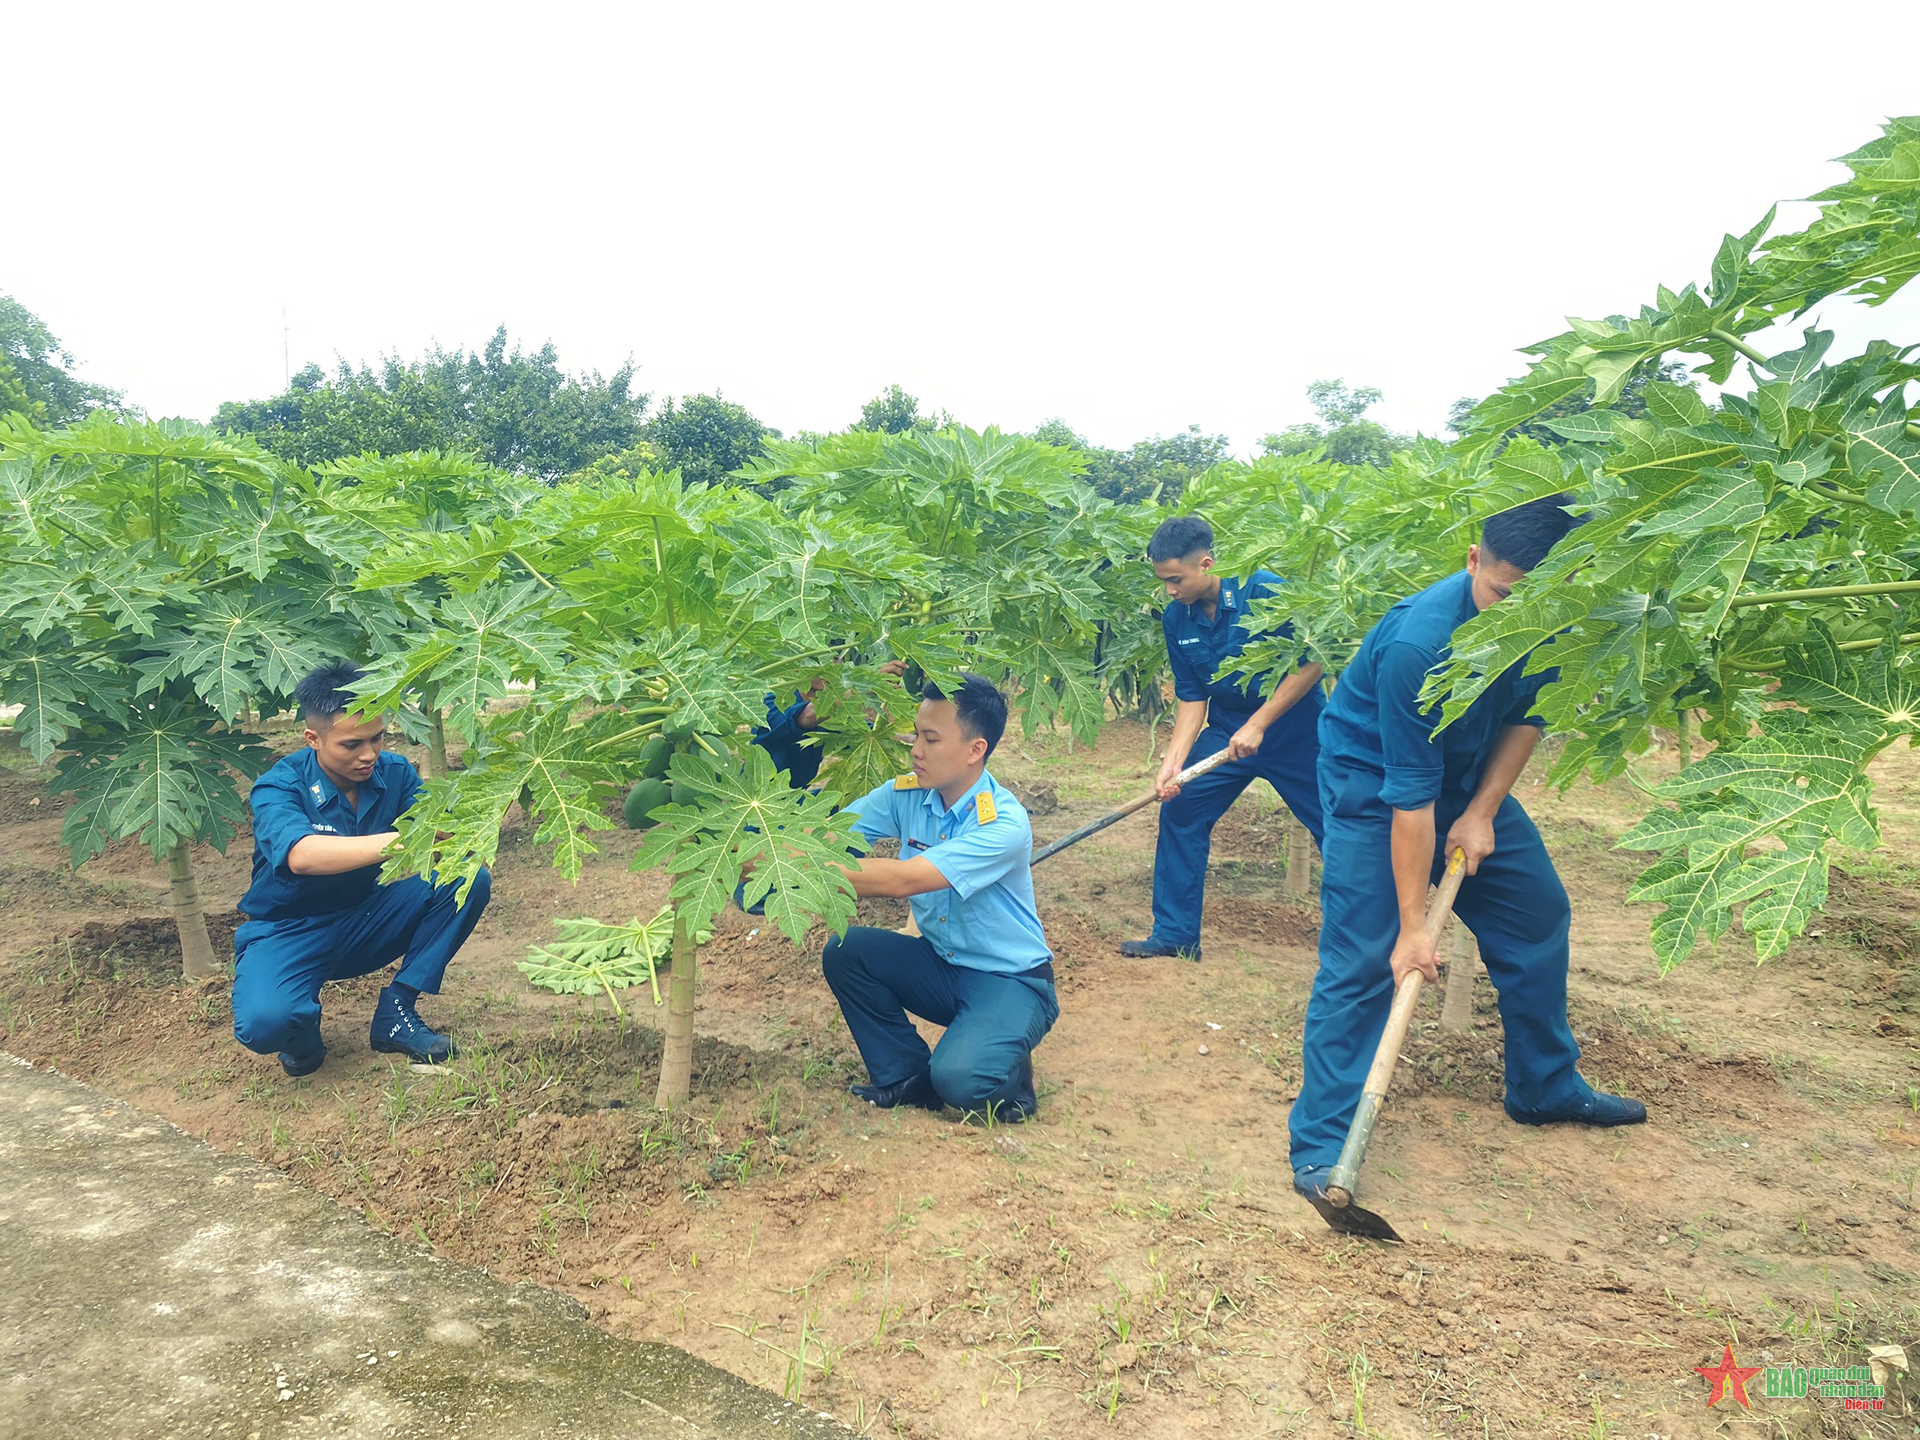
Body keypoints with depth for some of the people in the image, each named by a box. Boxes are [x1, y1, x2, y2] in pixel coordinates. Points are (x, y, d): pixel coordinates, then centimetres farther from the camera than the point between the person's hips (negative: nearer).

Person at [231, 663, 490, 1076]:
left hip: (367, 922, 4)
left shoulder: (395, 772, -7)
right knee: (263, 1022, -35)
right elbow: (302, 856, -41)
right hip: (289, 931, -4)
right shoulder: (278, 788, -20)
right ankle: (303, 1028, 5)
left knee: (468, 879, -19)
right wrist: (401, 840, -52)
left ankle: (396, 1011, -10)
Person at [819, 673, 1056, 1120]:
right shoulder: (907, 793, -6)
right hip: (940, 966, 7)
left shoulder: (1003, 824, -27)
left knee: (959, 1080, -30)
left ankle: (1008, 1071, 7)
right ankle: (908, 1078, 3)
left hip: (1010, 979, -6)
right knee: (845, 951, -15)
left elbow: (902, 880, -35)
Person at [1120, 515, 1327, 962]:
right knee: (1179, 811, -3)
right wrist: (1174, 761, -12)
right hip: (1226, 729, 5)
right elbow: (1192, 697, 0)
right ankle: (1175, 934, 8)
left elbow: (1312, 662, -20)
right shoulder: (1176, 619, -5)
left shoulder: (1266, 592, -22)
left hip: (1293, 728, -5)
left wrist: (1258, 724, -22)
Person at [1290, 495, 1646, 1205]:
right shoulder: (1419, 642, -35)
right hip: (1372, 779, -7)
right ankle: (1320, 1148, -8)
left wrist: (1482, 812, -11)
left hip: (1472, 775, 7)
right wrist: (1414, 926, -27)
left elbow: (1527, 717, 0)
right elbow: (1410, 795, -31)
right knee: (1362, 956, -14)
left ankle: (1545, 1086, 31)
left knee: (1538, 912, 11)